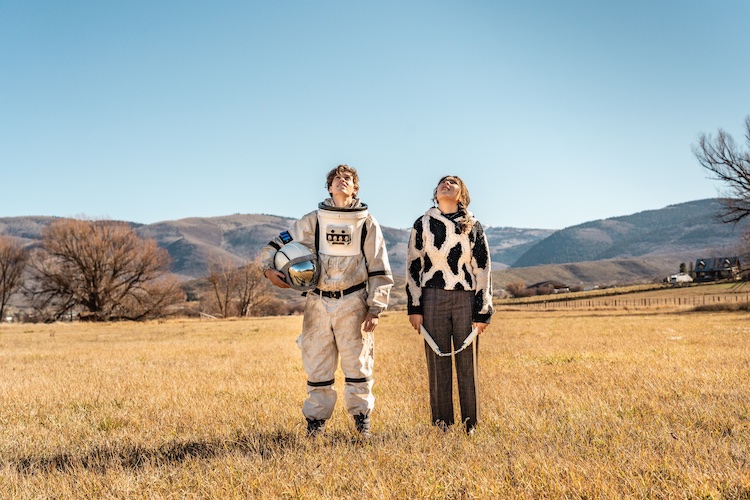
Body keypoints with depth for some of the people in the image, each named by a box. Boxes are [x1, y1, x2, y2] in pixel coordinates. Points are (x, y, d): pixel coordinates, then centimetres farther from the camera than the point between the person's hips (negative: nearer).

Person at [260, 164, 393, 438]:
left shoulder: (367, 223, 6)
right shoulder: (312, 220, 7)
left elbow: (379, 269, 4)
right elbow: (276, 245, 10)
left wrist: (375, 309, -2)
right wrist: (269, 269, -10)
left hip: (353, 304, -1)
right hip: (318, 303, 1)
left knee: (357, 362, 3)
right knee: (317, 363, 5)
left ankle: (361, 416, 19)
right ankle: (315, 419, 16)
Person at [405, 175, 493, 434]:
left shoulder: (473, 227, 6)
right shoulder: (423, 225, 6)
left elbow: (483, 270, 5)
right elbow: (413, 266, 6)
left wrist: (483, 312, 0)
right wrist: (414, 308, 0)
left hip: (466, 299, 0)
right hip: (433, 299, 0)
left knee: (467, 363, 3)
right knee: (437, 363, 3)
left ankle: (470, 423, 13)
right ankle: (441, 424, 12)